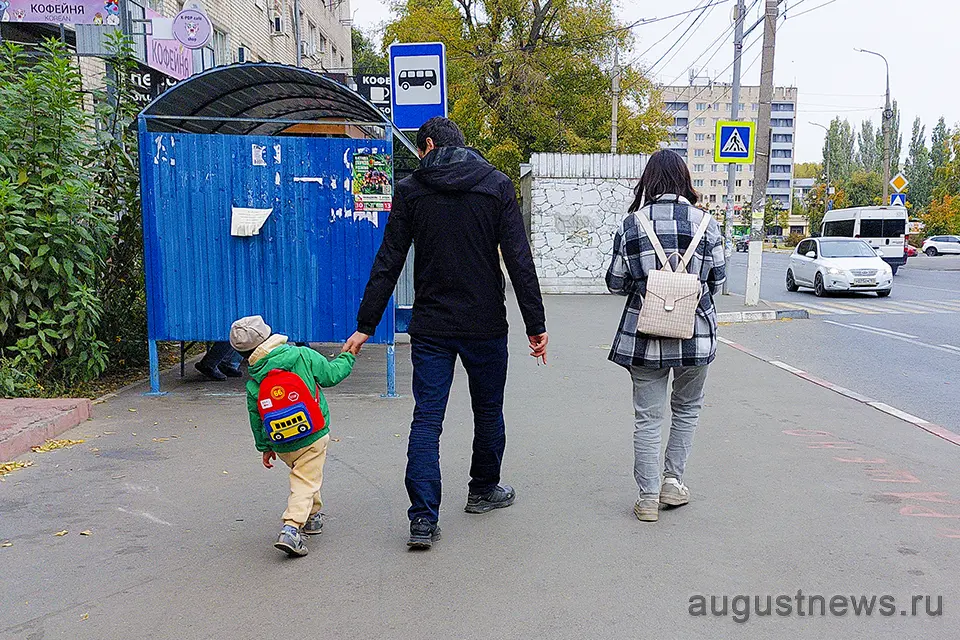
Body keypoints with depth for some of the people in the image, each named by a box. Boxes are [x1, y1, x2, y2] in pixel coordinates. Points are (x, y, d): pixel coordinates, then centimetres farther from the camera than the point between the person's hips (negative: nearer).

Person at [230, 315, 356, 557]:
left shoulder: (253, 385, -3)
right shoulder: (303, 356, -11)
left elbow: (256, 419, 6)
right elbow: (331, 375, -2)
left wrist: (264, 447, 20)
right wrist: (348, 356, 17)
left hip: (282, 446, 4)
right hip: (314, 437, -3)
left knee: (301, 476, 27)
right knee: (306, 482, -1)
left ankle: (312, 517, 41)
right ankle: (291, 529, -18)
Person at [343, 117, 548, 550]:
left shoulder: (410, 190, 0)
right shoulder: (497, 185, 0)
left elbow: (388, 264, -2)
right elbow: (519, 260, -5)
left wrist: (365, 325, 3)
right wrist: (536, 325, -2)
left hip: (431, 327, 0)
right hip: (486, 325, 1)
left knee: (426, 420, 4)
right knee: (488, 411, 18)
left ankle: (423, 519, -2)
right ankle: (483, 490, 36)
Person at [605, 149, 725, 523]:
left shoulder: (631, 224, -6)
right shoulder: (706, 224, -4)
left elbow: (616, 283, 0)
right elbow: (717, 282, 5)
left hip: (644, 336, -1)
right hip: (695, 335, 1)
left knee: (648, 418, 8)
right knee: (687, 409, 22)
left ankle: (649, 497, 12)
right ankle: (673, 481, 24)